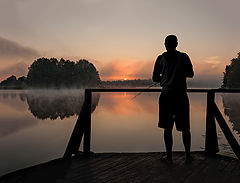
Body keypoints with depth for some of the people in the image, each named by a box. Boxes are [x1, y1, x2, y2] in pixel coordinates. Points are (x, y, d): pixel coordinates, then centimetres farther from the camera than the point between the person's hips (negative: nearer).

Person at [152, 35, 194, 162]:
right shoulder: (183, 57, 2)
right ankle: (188, 155, 17)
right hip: (181, 95, 0)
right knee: (185, 128, 10)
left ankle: (169, 156, 9)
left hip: (166, 95, 0)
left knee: (167, 128, 5)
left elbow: (155, 78, 7)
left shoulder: (161, 58, 4)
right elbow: (190, 74, 9)